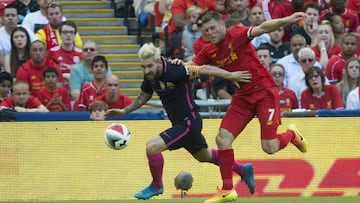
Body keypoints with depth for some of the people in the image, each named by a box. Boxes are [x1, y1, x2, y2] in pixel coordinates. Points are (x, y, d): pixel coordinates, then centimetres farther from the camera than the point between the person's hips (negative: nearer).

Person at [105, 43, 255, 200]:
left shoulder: (174, 72, -28)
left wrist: (231, 76, -20)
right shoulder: (150, 75, -4)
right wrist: (124, 111, 4)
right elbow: (144, 96, 14)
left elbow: (203, 70, -21)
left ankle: (156, 185, 5)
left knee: (152, 147, -18)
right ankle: (243, 170, 45)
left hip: (189, 122, -9)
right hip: (179, 123, 9)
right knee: (204, 156, 27)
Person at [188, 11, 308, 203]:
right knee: (223, 139, -6)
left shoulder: (236, 35, -15)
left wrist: (286, 21, -46)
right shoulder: (209, 51, 4)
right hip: (242, 96, 6)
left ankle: (291, 134, 26)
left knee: (269, 147, -10)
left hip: (264, 91, -6)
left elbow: (261, 28, -30)